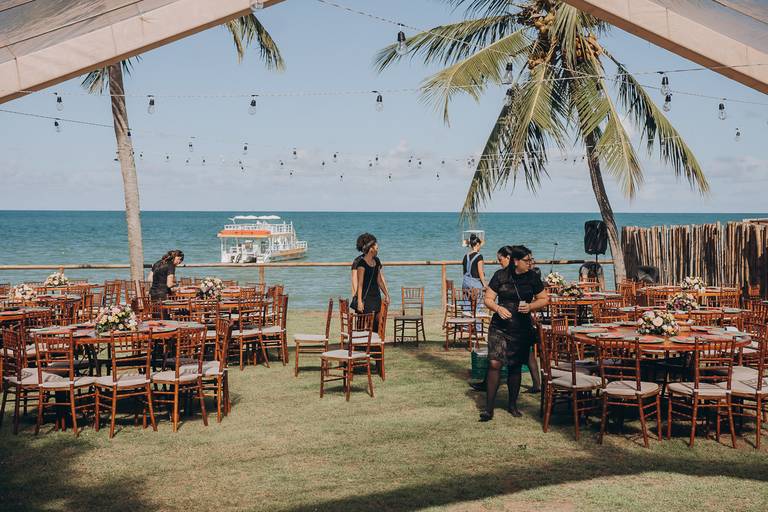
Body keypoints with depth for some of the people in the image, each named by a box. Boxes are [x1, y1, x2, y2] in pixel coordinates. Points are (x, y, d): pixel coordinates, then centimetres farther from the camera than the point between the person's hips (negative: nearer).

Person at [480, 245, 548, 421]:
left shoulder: (533, 278, 2)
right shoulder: (500, 276, -4)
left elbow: (544, 299, 9)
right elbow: (488, 299, 0)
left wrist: (531, 306, -10)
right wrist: (498, 308, -20)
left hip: (522, 329, 2)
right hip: (500, 327, -2)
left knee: (515, 366, 10)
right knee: (494, 364, -11)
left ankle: (512, 405, 28)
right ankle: (489, 408, -5)